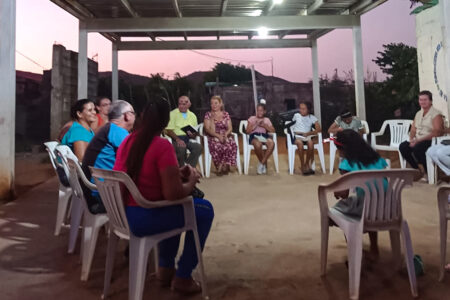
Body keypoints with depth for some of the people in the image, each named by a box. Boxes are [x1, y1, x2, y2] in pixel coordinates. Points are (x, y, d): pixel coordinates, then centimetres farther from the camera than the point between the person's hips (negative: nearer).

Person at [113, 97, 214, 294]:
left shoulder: (128, 141, 6)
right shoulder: (162, 145, -18)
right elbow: (173, 194, -22)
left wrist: (175, 174, 14)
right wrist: (191, 182, -2)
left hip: (121, 214, 8)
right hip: (142, 219, -8)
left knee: (176, 207, 31)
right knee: (205, 210, 8)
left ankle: (166, 267, 35)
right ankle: (183, 277, 16)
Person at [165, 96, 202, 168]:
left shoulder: (192, 116, 15)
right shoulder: (173, 114, 3)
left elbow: (195, 135, 16)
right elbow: (168, 130, -6)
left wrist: (192, 135, -9)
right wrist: (178, 139, -22)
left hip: (188, 140, 4)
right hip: (175, 139, -4)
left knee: (199, 147, -25)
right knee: (181, 148, -35)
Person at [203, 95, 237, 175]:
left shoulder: (226, 114, 15)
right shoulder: (208, 115, 9)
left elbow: (230, 128, 8)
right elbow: (207, 129, -3)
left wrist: (226, 134, -15)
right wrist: (218, 135, -18)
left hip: (226, 136, 2)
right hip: (213, 137, -2)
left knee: (232, 145, -33)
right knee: (217, 146, -38)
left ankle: (221, 167, -22)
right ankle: (225, 166, -20)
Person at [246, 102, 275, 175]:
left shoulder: (267, 119, 22)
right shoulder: (252, 118, 17)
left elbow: (273, 130, 10)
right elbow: (247, 131, 6)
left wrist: (264, 125, -2)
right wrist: (256, 124, -5)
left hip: (264, 135, 2)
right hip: (254, 136, -2)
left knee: (272, 143, -35)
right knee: (258, 144, -40)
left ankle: (261, 163, -21)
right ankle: (264, 163, -15)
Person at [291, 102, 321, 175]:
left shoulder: (312, 117, 12)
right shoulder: (296, 115, 15)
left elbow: (318, 129, 0)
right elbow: (291, 127, 18)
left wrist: (308, 133, -14)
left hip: (307, 136, 1)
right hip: (297, 136, -1)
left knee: (310, 143, -35)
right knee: (300, 143, -36)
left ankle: (307, 164, -16)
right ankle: (302, 166, -27)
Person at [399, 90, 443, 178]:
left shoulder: (436, 114, -6)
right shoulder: (418, 114, 17)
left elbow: (437, 132, -17)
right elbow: (413, 129, 16)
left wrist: (419, 140, -22)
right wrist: (412, 139, -6)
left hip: (431, 141, -6)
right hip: (417, 141, 7)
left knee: (417, 148, -35)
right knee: (403, 146, -20)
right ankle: (417, 169, -5)